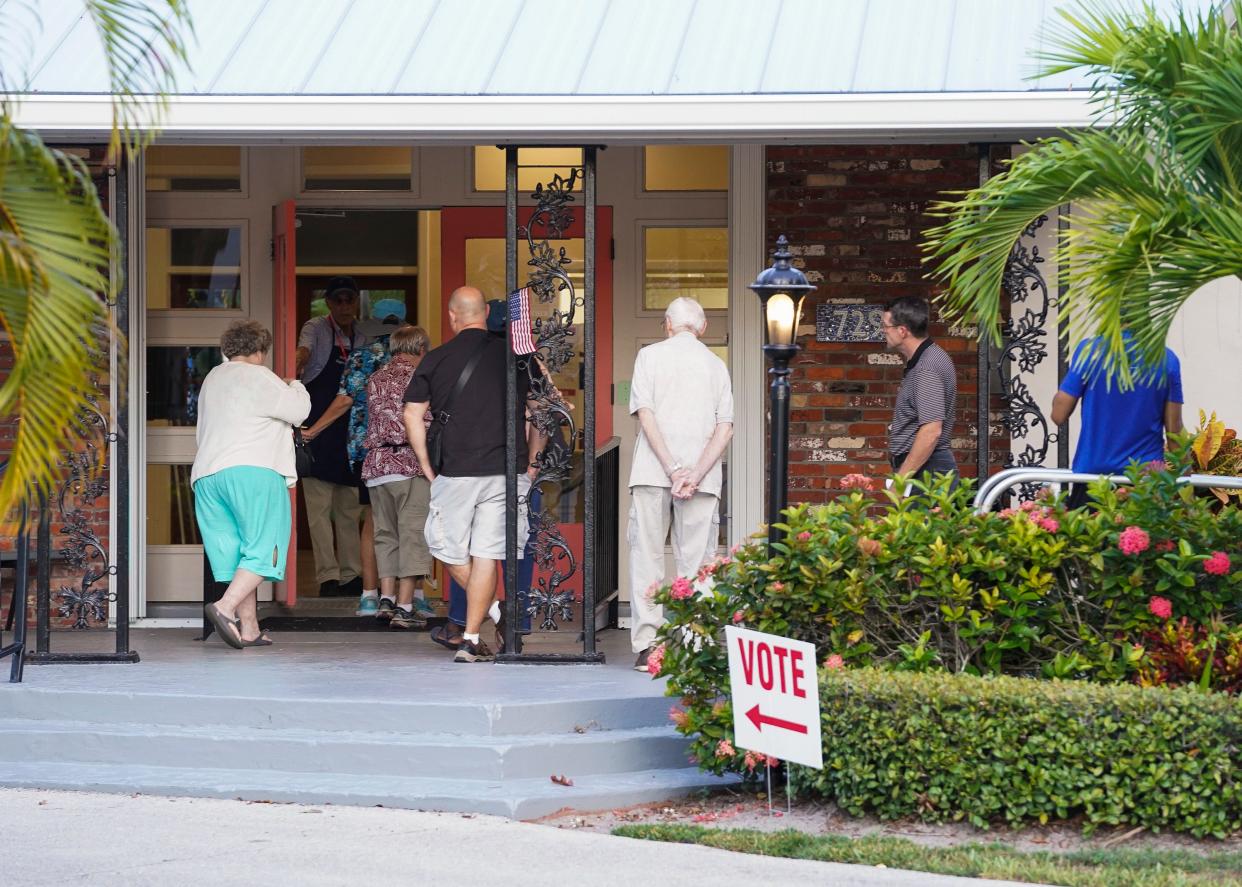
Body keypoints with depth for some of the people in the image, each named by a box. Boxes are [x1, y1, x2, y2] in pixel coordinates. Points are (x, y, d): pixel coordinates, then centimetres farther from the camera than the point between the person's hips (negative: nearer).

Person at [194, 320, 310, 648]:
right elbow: (297, 411, -2)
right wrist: (296, 387, 18)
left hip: (207, 475, 8)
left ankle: (249, 629, 5)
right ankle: (225, 607, -27)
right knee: (263, 549, -8)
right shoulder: (257, 377, -3)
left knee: (235, 554, 9)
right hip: (251, 471, -8)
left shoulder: (212, 379, 22)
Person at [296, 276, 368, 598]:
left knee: (350, 509, 8)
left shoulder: (361, 339, 14)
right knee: (319, 505, -8)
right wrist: (297, 368, -43)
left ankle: (351, 575, 13)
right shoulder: (317, 328, -1)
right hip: (318, 430, -6)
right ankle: (328, 577, -9)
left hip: (349, 431, 6)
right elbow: (304, 350, -22)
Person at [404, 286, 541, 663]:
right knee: (486, 554, 2)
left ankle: (494, 613, 7)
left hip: (456, 473, -1)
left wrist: (427, 466, 10)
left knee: (448, 548, 16)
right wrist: (530, 467, 13)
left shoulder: (436, 359, 3)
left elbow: (412, 415, 2)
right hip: (506, 472, 1)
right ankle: (471, 640, 1)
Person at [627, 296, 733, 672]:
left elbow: (645, 414, -7)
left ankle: (646, 645, -5)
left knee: (647, 556, 1)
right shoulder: (716, 365, 12)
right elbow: (725, 428, 1)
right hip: (702, 475, 2)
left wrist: (673, 469, -11)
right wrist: (695, 475, -7)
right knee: (696, 561, 2)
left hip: (652, 471, -2)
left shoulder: (650, 355, 5)